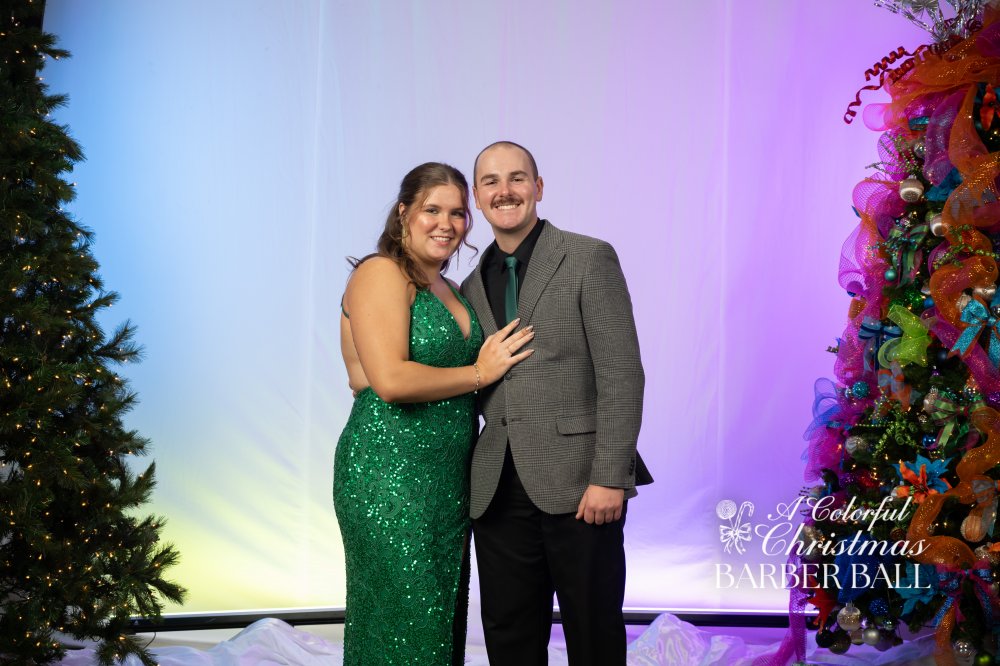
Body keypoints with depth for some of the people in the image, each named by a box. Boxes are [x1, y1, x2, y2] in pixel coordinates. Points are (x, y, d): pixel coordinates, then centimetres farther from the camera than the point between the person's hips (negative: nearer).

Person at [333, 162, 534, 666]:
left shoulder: (448, 289, 17)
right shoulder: (381, 273, -8)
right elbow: (390, 379, -20)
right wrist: (478, 374, -10)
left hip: (449, 478, 8)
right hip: (390, 473, -8)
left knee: (442, 623, 12)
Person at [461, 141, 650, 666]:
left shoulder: (588, 259, -2)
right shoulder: (473, 286, 15)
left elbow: (621, 376, -9)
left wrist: (609, 479, -16)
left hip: (577, 485, -5)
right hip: (498, 492, 5)